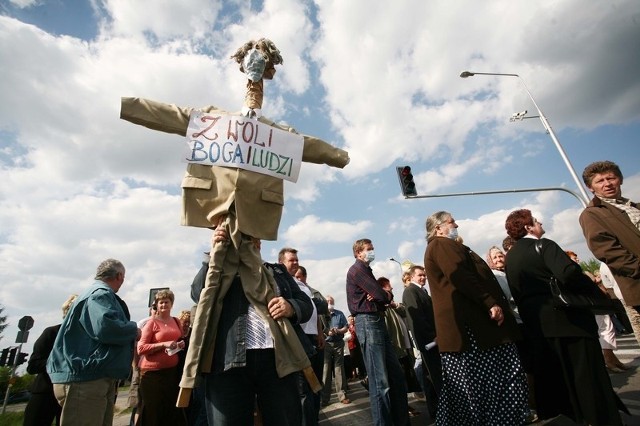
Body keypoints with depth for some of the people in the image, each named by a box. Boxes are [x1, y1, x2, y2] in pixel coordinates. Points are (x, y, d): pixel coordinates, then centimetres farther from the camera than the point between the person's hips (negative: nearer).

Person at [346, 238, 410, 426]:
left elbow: (383, 296, 17)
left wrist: (381, 296, -6)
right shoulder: (358, 269, -8)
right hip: (368, 321, -10)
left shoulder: (365, 270, 23)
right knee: (380, 380, -6)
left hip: (377, 321, 10)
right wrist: (387, 297, 7)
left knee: (396, 374, 14)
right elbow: (381, 295, -16)